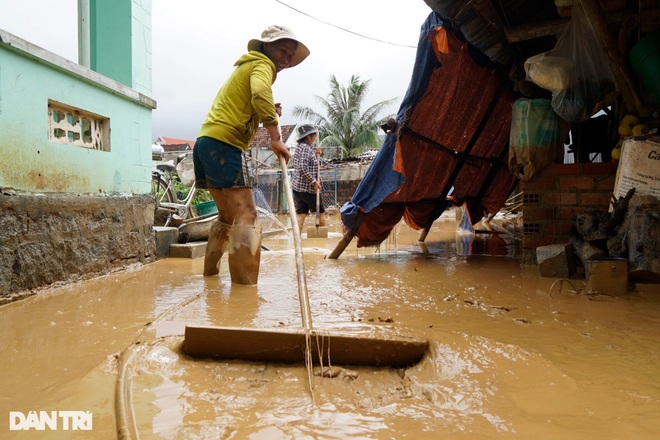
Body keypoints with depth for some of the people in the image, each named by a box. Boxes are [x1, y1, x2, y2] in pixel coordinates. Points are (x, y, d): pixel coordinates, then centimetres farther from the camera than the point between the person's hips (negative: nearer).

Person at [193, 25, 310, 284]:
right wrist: (276, 139, -23)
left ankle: (210, 273, 23)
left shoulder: (246, 67, 30)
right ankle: (245, 287, -21)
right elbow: (260, 93, -22)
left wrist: (270, 112, 14)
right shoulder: (262, 64, 1)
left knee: (227, 215, 19)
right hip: (223, 143, -9)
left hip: (206, 142, 10)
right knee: (246, 217, -14)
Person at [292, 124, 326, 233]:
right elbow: (303, 168, -24)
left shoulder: (300, 147, 15)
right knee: (321, 212, 9)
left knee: (300, 213, 4)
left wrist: (315, 155, 10)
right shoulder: (305, 148, -15)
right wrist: (314, 181, -19)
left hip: (298, 187, 8)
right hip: (307, 187, -8)